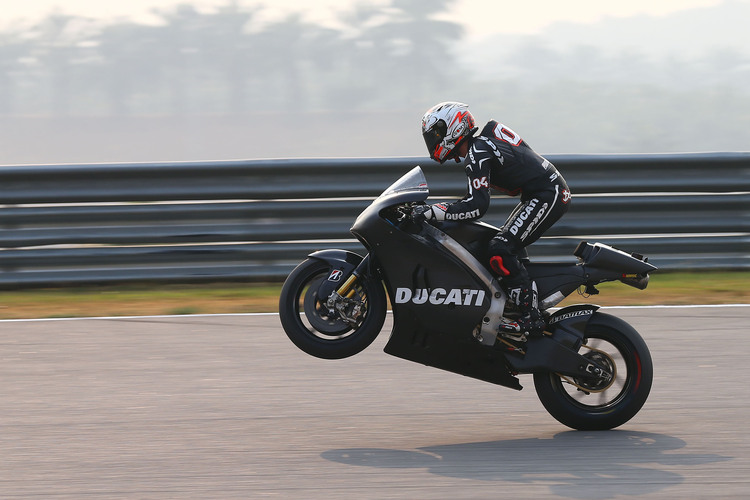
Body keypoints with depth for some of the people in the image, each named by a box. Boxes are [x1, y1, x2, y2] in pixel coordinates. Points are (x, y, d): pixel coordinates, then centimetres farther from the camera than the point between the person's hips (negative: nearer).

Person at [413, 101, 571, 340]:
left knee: (500, 250, -19)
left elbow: (477, 206, -26)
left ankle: (531, 318, -22)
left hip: (547, 195, -11)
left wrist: (431, 211, -27)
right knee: (506, 247, 17)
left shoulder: (477, 153, -17)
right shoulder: (482, 140, 13)